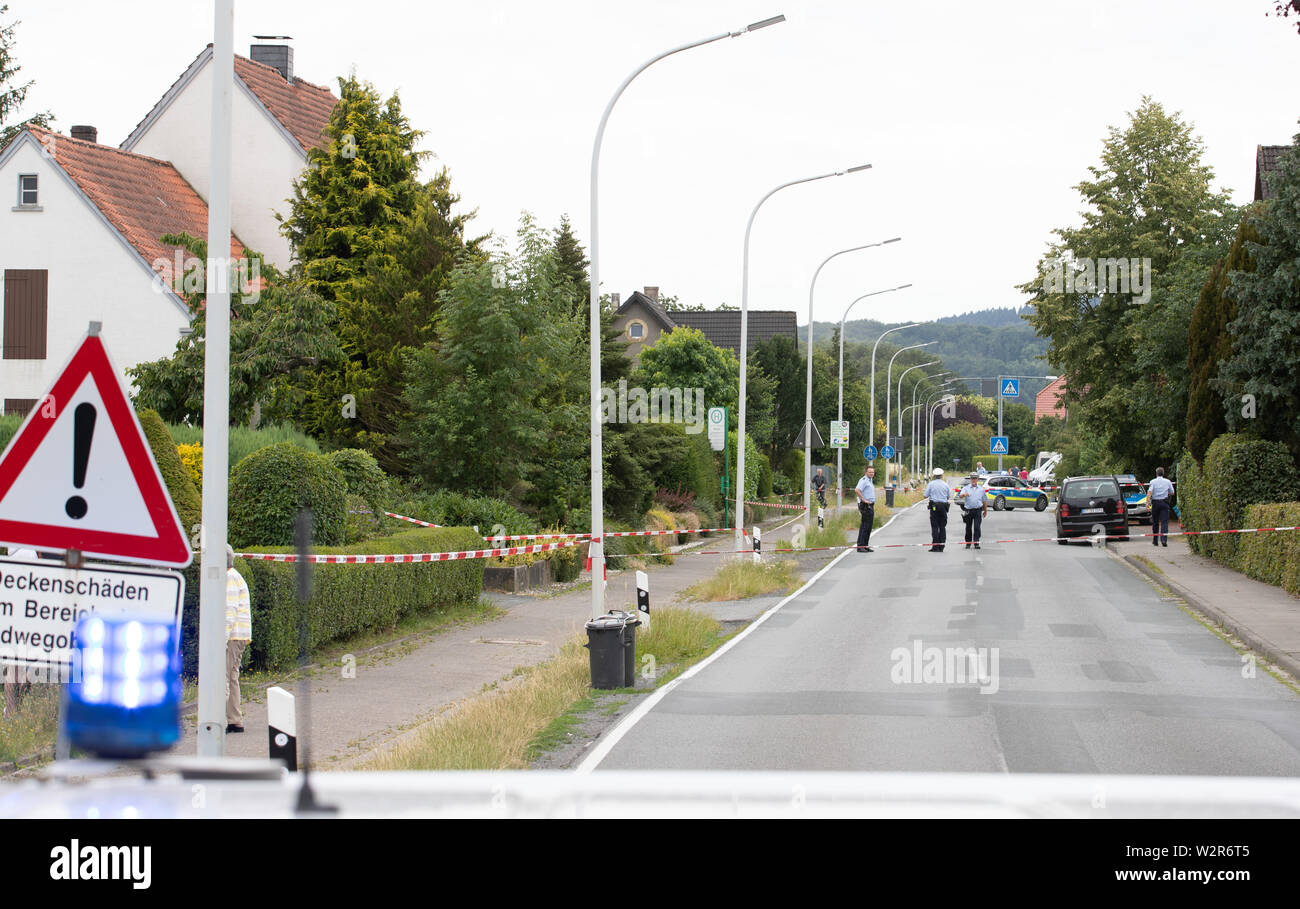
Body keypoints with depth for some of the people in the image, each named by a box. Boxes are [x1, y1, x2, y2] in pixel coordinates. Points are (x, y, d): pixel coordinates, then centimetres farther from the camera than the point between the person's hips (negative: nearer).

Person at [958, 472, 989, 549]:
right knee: (968, 528, 7)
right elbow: (960, 496, -13)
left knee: (977, 527, -10)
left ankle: (976, 543, -9)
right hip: (968, 510, 0)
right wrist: (964, 494, -36)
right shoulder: (966, 488, 4)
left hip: (978, 510, 0)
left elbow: (984, 500, 18)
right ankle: (968, 543, 18)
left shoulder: (981, 489, 11)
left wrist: (985, 510, 19)